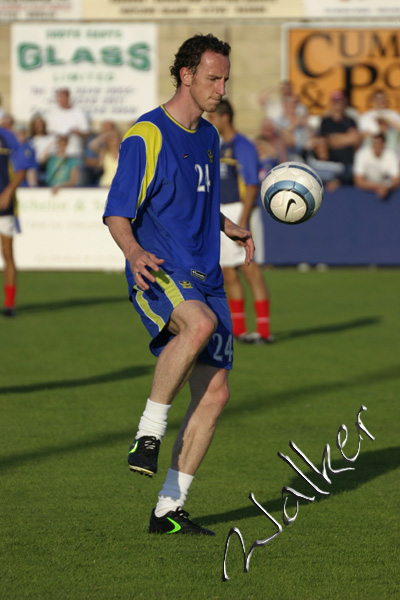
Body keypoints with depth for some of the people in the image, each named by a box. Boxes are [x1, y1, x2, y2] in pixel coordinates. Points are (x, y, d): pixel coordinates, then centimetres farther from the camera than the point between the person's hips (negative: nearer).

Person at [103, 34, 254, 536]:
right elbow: (117, 213, -10)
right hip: (159, 274, -8)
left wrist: (233, 231, 23)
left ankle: (168, 510, 5)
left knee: (214, 393, -1)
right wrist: (134, 253, -28)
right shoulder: (146, 136, -7)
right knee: (200, 323, -39)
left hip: (204, 279, 8)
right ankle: (149, 433, -25)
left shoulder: (208, 137, 18)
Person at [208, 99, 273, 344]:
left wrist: (242, 221, -22)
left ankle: (264, 330, -11)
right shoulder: (220, 148, 15)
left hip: (241, 211, -9)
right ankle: (238, 329, 15)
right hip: (222, 214, 9)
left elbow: (251, 186, -17)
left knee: (252, 270, -11)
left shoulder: (243, 146, -11)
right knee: (228, 274, 9)